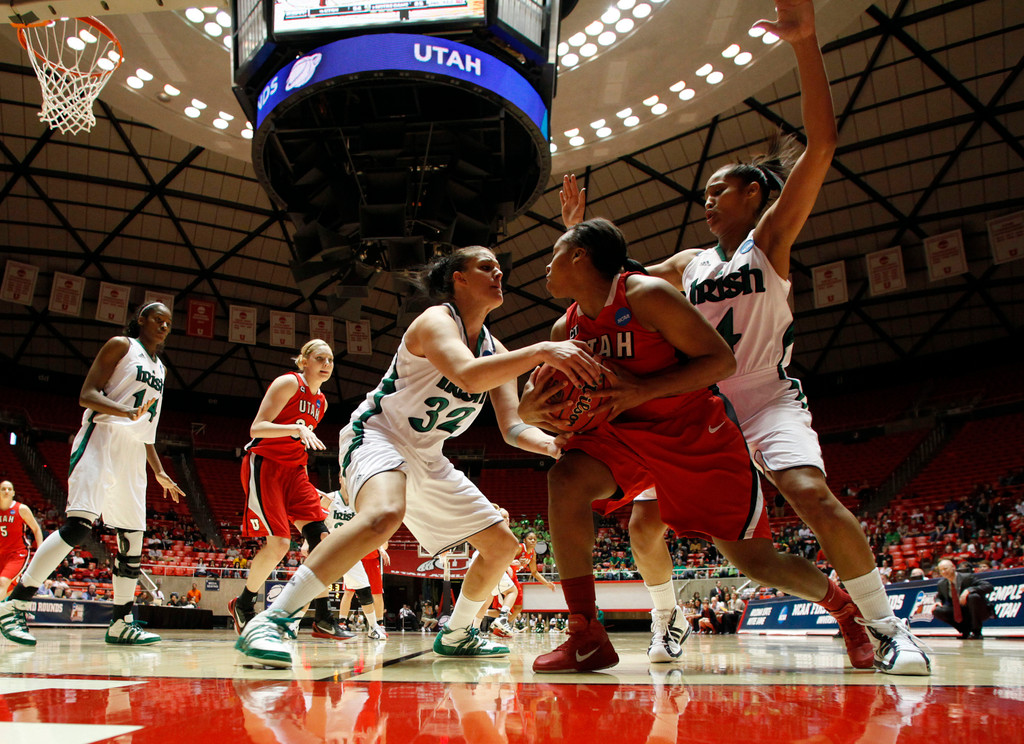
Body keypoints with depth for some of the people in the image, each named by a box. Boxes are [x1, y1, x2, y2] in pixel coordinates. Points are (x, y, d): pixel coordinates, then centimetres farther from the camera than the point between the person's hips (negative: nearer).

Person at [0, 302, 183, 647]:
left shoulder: (158, 368, 23)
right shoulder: (121, 346, 2)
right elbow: (87, 395, -8)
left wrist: (159, 473, 23)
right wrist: (128, 412, -25)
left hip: (133, 454, 8)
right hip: (102, 440, -7)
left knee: (133, 539, 3)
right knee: (79, 524, -21)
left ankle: (120, 623, 11)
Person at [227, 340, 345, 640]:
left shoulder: (321, 402, 15)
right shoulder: (289, 383, -8)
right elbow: (257, 428, -17)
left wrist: (307, 487, 20)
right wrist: (298, 428, -31)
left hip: (293, 471, 7)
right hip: (263, 465, -7)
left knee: (321, 538, -7)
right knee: (279, 542, -15)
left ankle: (323, 620, -4)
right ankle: (242, 606, 9)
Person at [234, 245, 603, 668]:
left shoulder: (496, 352, 5)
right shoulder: (436, 321, -18)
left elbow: (513, 428, 0)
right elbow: (468, 377, -39)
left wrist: (555, 446, -19)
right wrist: (540, 352, -47)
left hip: (426, 458, 9)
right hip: (377, 433, -9)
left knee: (502, 544, 9)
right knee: (384, 515, -41)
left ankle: (455, 635, 29)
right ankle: (269, 623, -35)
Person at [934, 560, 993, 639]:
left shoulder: (967, 577, -16)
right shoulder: (941, 584, 0)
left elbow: (988, 586, -26)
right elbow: (940, 597, 19)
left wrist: (968, 590, -39)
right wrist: (938, 602, -7)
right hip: (959, 613, 5)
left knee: (973, 596, -36)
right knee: (937, 611, -15)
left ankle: (976, 631, -17)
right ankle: (965, 630, 1)